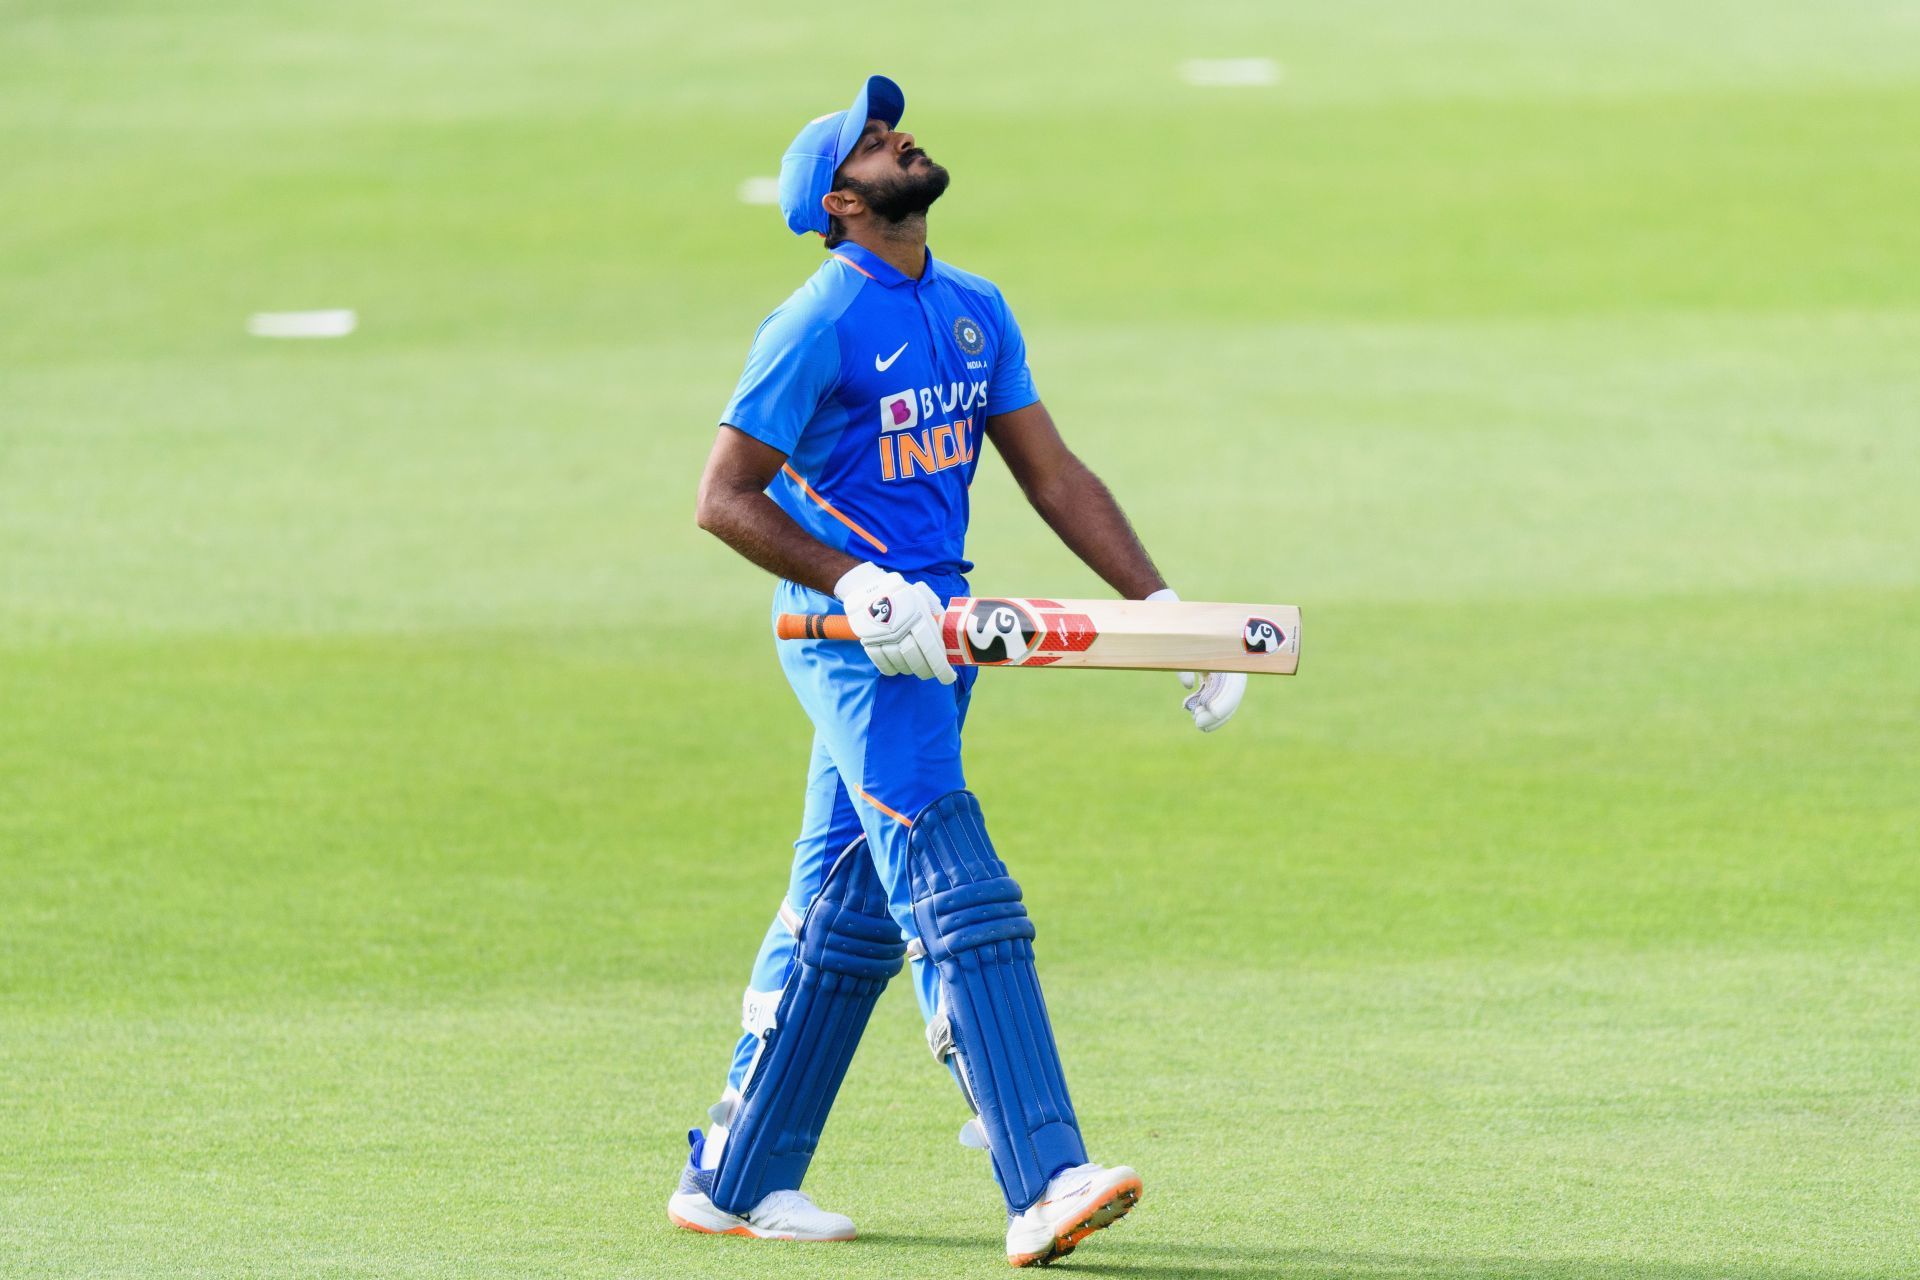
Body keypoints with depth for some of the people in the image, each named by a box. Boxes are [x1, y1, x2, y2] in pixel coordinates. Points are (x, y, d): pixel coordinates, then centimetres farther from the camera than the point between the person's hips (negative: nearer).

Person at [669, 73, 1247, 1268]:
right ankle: (1042, 1187, -22)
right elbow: (726, 497, -12)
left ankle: (734, 1178, 20)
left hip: (934, 632, 8)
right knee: (962, 902, -16)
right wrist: (857, 585, -23)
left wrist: (1160, 604, 4)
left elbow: (1053, 473, 13)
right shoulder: (819, 326, -12)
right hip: (851, 637, -8)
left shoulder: (976, 313, 12)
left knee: (849, 919, 11)